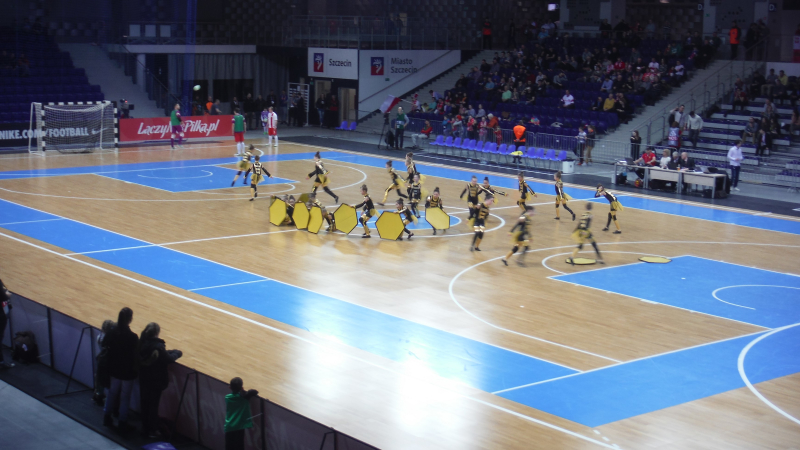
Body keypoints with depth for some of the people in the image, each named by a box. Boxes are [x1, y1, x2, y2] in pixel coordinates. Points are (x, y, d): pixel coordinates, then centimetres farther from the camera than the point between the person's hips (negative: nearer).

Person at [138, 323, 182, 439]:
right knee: (153, 405, 7)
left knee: (145, 403, 18)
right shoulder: (158, 346, -27)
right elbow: (169, 359, -19)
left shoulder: (141, 343, -6)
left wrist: (170, 352, 9)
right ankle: (152, 431, 16)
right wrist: (177, 353, -1)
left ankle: (145, 429, 29)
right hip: (156, 380, -6)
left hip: (143, 379, 6)